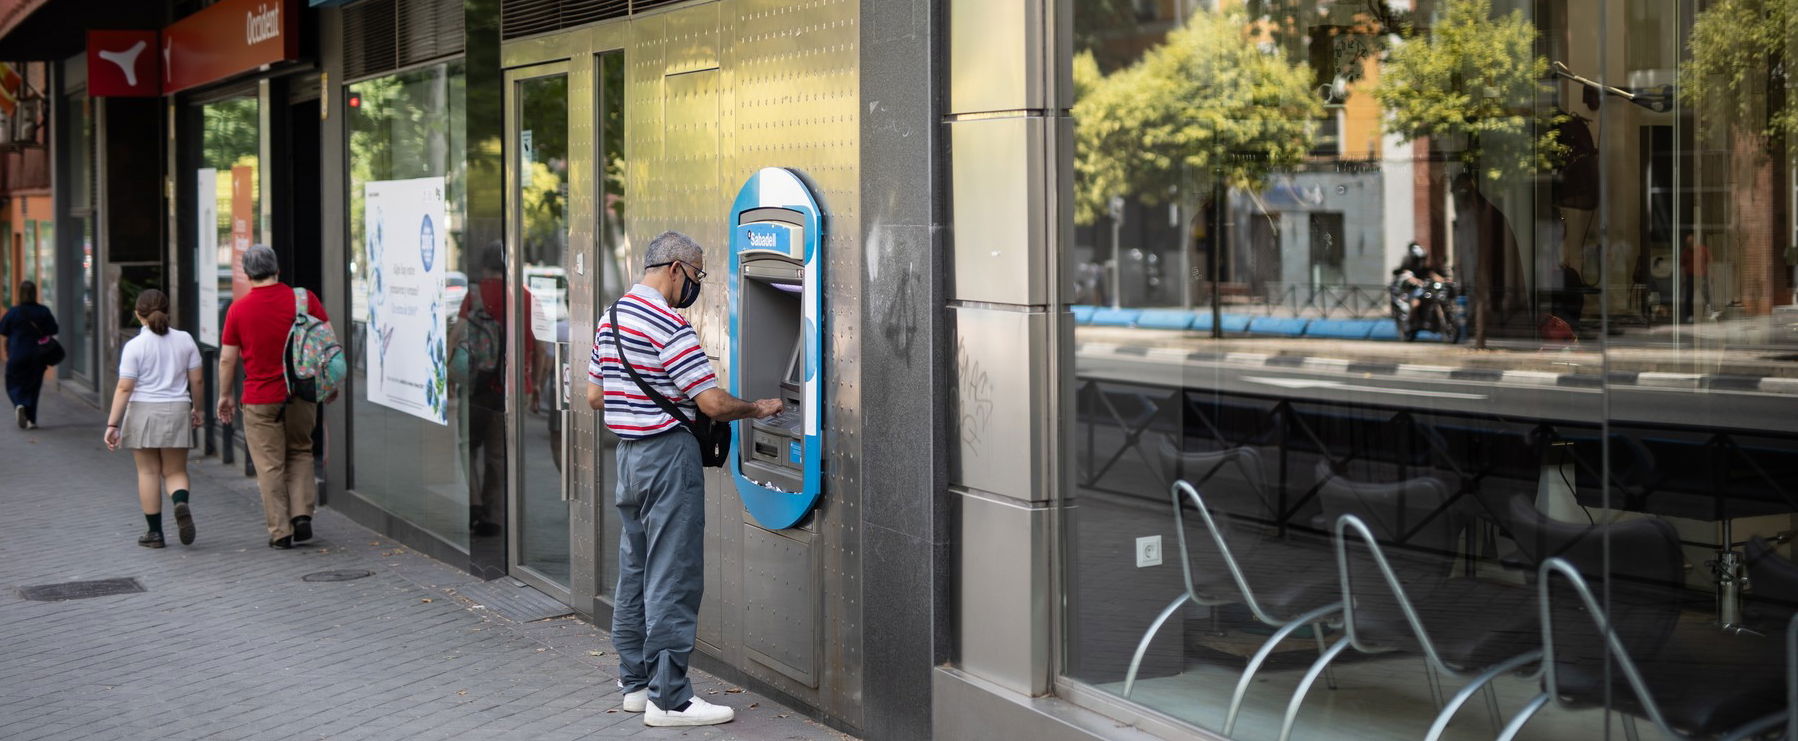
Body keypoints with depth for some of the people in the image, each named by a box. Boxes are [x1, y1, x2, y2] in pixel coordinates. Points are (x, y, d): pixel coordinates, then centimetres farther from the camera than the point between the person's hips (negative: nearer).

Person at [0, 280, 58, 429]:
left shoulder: (13, 312, -5)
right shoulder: (44, 312, -3)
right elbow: (52, 333, 0)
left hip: (17, 356, -1)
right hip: (37, 356, 1)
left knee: (14, 383, 11)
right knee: (33, 386, 10)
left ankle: (19, 404, -17)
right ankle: (30, 419, 9)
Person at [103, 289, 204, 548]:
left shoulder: (134, 346, -8)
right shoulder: (185, 340, 1)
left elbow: (124, 388, -9)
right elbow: (196, 380, 5)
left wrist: (113, 424, -5)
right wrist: (196, 409, 20)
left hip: (143, 412, -2)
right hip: (176, 411, 2)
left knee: (148, 472, 6)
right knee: (175, 471, 10)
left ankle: (154, 531, 9)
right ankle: (182, 503, -22)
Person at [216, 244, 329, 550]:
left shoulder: (239, 309, -5)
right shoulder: (305, 299, -4)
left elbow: (227, 359, 0)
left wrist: (225, 395, 13)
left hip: (260, 400, -2)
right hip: (301, 394, 2)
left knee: (270, 466, 5)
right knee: (300, 453, 20)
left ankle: (280, 531, 7)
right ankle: (302, 514, 7)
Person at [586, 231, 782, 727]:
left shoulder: (610, 319, 11)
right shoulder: (669, 327, -17)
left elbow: (594, 396, 18)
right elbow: (713, 403, -19)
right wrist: (758, 409, -2)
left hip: (628, 452, 10)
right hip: (668, 454, -10)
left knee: (635, 572, 15)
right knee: (673, 579, -5)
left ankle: (636, 683, 23)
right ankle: (668, 698, -1)